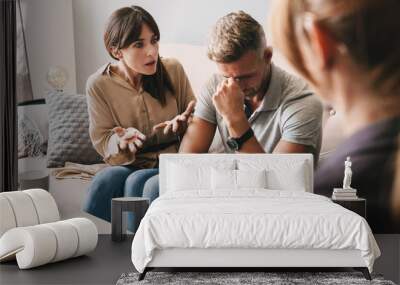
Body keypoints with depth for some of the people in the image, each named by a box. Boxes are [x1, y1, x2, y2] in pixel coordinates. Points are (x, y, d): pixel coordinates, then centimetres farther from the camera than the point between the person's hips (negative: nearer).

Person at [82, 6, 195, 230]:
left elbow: (195, 117, 7)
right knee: (106, 179, -31)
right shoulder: (98, 84, -4)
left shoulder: (173, 70, -4)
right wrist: (121, 141, -22)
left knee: (137, 182, -31)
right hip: (129, 166, 1)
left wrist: (184, 122, -17)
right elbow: (101, 140, 1)